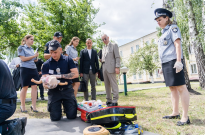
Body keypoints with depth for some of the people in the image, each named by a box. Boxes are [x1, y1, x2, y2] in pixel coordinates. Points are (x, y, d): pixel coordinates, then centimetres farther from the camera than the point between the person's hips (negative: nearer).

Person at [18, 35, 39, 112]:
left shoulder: (32, 49, 19)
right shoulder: (21, 48, 1)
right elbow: (23, 59, -11)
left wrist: (36, 58, 5)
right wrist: (34, 56, -10)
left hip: (33, 69, 6)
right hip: (25, 69, -5)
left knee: (34, 86, -2)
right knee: (25, 87, 2)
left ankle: (33, 106, 4)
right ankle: (22, 106, 16)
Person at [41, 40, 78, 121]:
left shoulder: (68, 60, -1)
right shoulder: (46, 64, 2)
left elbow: (76, 74, -11)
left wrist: (59, 76, -18)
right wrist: (46, 85, -27)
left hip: (67, 90, -1)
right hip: (54, 91, 1)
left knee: (72, 115, -3)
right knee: (55, 117, -3)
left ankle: (66, 107, 30)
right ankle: (58, 108, 31)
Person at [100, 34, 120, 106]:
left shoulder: (114, 45, 3)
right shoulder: (103, 48, 22)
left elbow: (117, 57, -5)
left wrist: (117, 67, -15)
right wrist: (101, 60, 3)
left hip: (111, 68, -7)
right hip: (104, 68, 7)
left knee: (113, 85, -5)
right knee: (107, 85, 8)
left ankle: (115, 101, -1)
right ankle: (109, 100, 15)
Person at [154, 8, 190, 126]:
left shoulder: (173, 28, 0)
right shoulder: (164, 32, 23)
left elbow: (178, 45, -11)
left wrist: (178, 61, -21)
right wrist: (162, 66, 20)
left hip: (173, 61, -9)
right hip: (165, 63, 9)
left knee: (181, 87, -8)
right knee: (172, 88, 10)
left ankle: (185, 116, -5)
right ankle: (175, 113, 19)